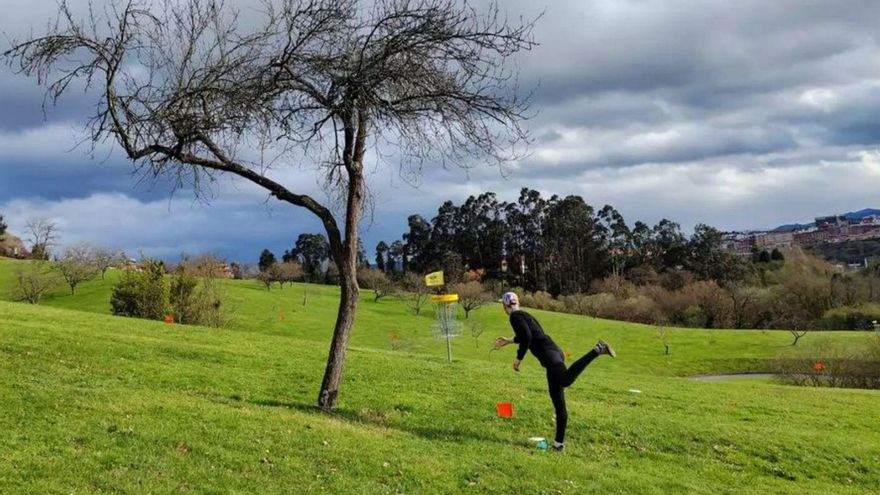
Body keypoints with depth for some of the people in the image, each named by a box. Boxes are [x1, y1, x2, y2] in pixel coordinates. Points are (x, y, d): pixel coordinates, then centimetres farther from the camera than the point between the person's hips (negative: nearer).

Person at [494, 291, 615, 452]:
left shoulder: (515, 317, 1)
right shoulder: (524, 315, 29)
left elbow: (527, 337, -14)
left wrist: (519, 358, -6)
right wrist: (509, 340, 58)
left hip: (548, 353, -9)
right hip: (553, 353, 9)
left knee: (566, 380, -37)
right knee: (558, 403, 8)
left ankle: (597, 350, -37)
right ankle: (559, 443, 12)